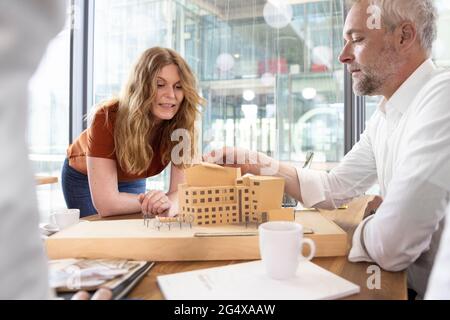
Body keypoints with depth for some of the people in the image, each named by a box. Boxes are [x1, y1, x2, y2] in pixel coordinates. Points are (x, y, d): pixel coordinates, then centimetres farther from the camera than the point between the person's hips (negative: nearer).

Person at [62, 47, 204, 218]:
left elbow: (181, 191, -30)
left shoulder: (181, 122, -28)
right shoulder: (108, 117, -37)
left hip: (132, 181, 3)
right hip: (83, 179, -2)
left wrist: (168, 204, -51)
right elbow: (105, 203, -40)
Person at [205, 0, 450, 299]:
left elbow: (391, 244, -32)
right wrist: (258, 163, -2)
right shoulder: (385, 117, 6)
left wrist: (361, 227, -9)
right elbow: (333, 188, 9)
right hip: (407, 280, 7)